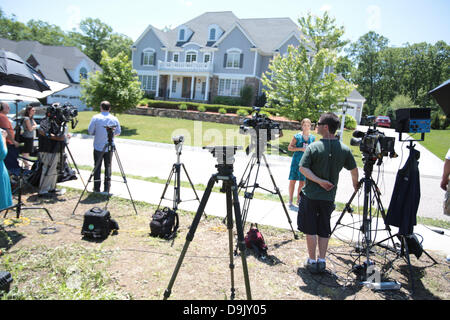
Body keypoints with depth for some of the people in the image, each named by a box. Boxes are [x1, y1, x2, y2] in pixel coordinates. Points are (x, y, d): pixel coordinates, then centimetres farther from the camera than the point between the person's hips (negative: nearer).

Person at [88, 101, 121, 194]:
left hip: (98, 147, -1)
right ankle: (106, 188, 7)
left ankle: (97, 188, 11)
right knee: (108, 167, 7)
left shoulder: (96, 118, -6)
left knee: (97, 167, 7)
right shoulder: (114, 119, -1)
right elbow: (118, 132, 5)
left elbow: (90, 131, -3)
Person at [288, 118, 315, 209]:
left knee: (302, 182, 8)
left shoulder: (312, 138, 6)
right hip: (296, 161, -3)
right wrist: (300, 148, -16)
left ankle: (298, 200, 21)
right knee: (293, 180, 0)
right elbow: (289, 147, -5)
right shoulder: (297, 136, -5)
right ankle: (290, 201, 9)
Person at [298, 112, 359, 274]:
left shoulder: (313, 147, -12)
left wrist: (319, 181, -14)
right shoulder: (344, 149, -2)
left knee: (311, 230, 9)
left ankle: (312, 261, 16)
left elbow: (303, 168, -18)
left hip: (310, 195, -3)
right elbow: (354, 170, 9)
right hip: (329, 197, 3)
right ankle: (322, 261, 20)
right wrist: (355, 185, 25)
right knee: (324, 230, 15)